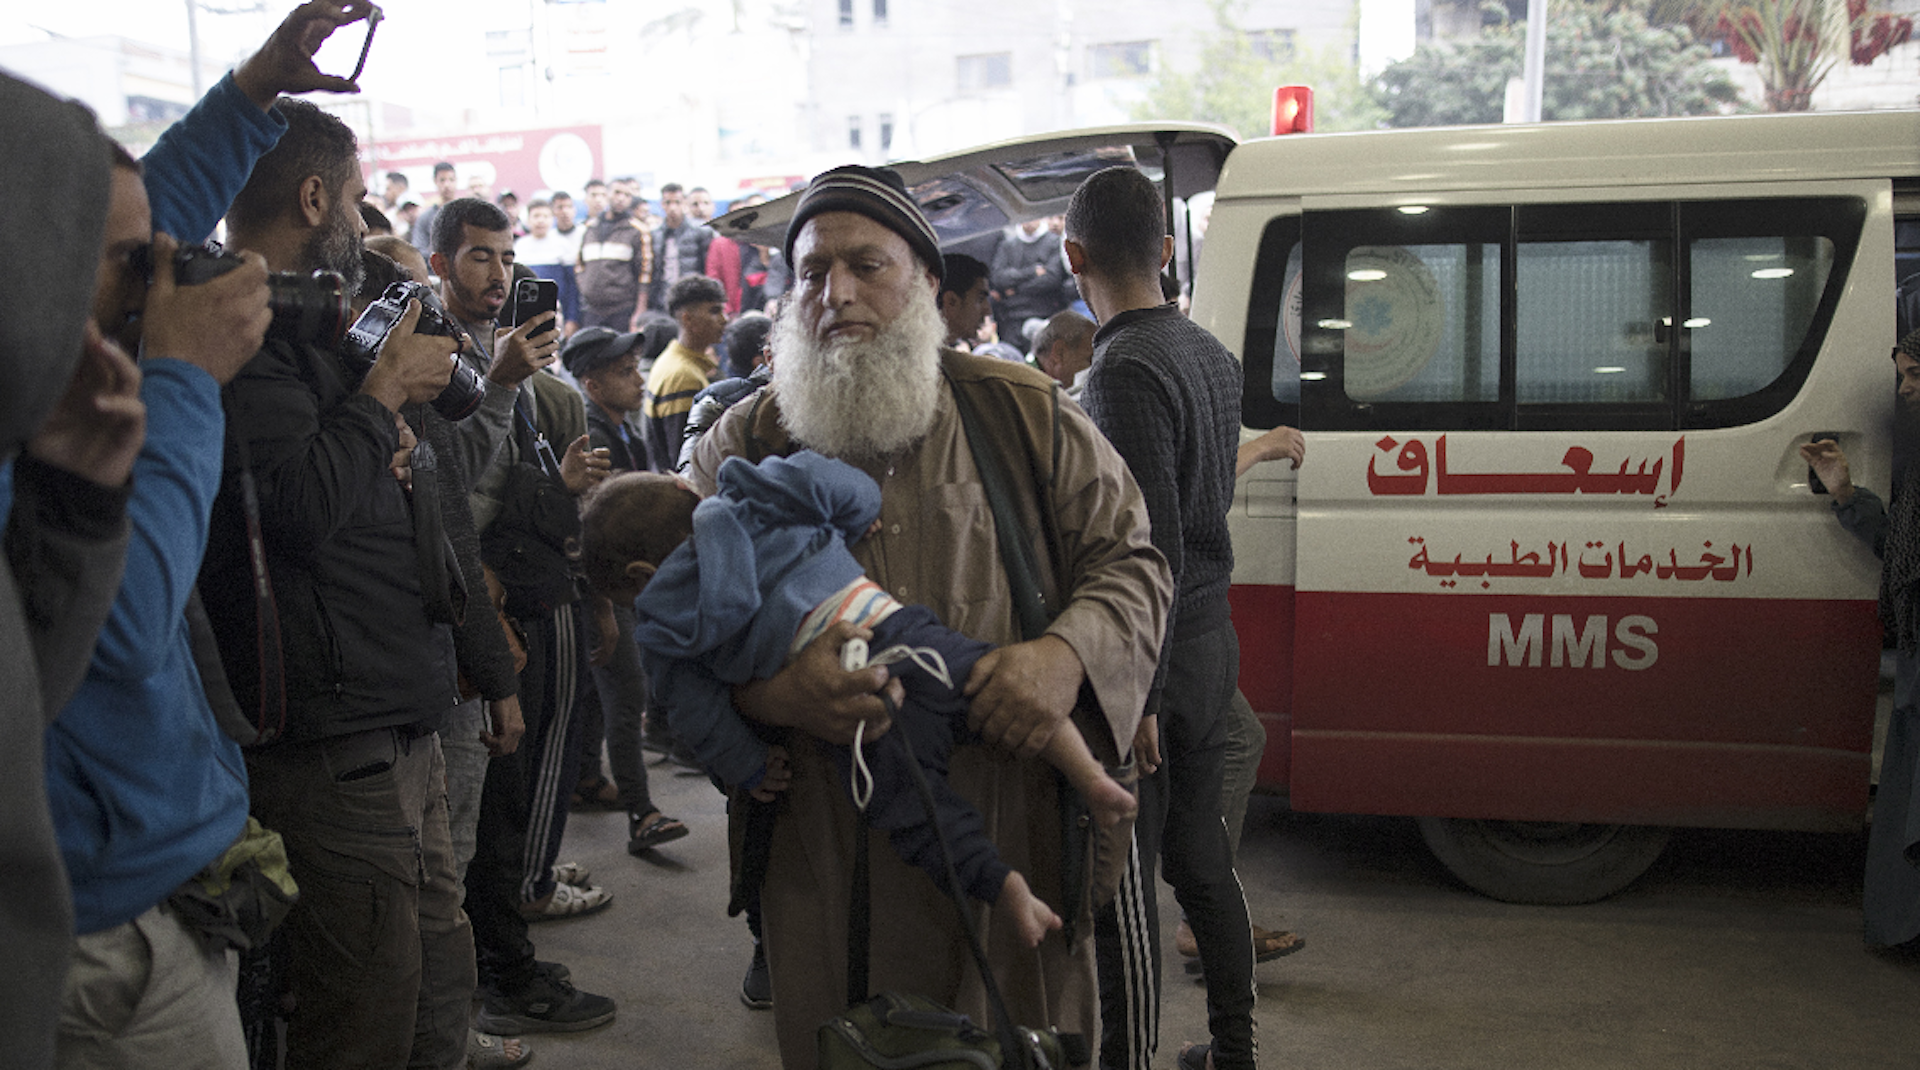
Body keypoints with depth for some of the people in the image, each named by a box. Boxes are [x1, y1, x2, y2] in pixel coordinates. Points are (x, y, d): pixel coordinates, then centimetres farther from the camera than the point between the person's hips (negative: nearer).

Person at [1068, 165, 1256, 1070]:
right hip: (1211, 636, 9)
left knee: (1121, 880, 1)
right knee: (1200, 857, 19)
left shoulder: (1126, 368, -19)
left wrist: (1137, 694, -20)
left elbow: (1155, 546, -23)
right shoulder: (1211, 355, 10)